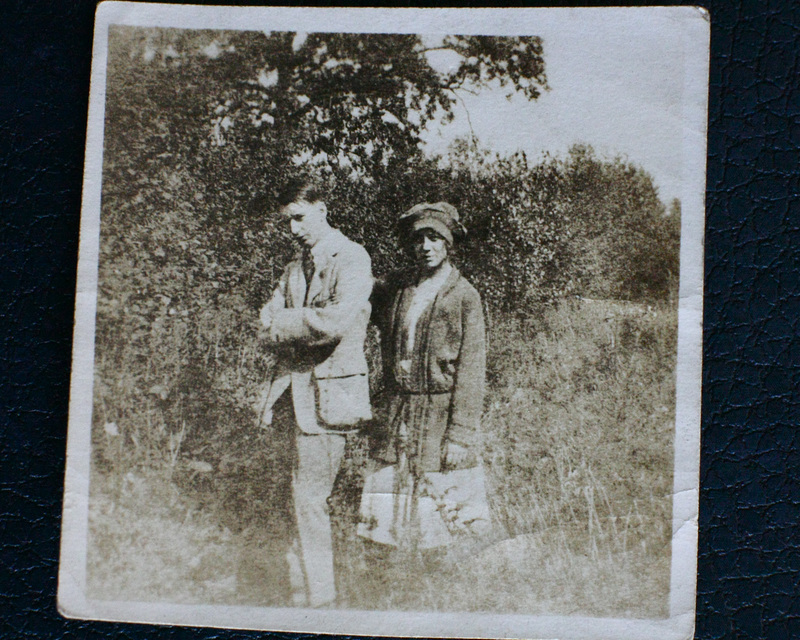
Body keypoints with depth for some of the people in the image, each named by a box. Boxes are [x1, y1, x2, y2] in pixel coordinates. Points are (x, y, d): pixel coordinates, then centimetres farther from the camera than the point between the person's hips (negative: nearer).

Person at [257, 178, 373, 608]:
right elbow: (267, 328, 11)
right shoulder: (296, 266, 18)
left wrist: (282, 322, -8)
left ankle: (320, 597, 3)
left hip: (329, 389, -7)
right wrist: (301, 329, -10)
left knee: (309, 493, -7)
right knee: (306, 495, 11)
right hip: (295, 387, 7)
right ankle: (305, 580, 21)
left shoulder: (351, 258, -7)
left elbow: (337, 322, -21)